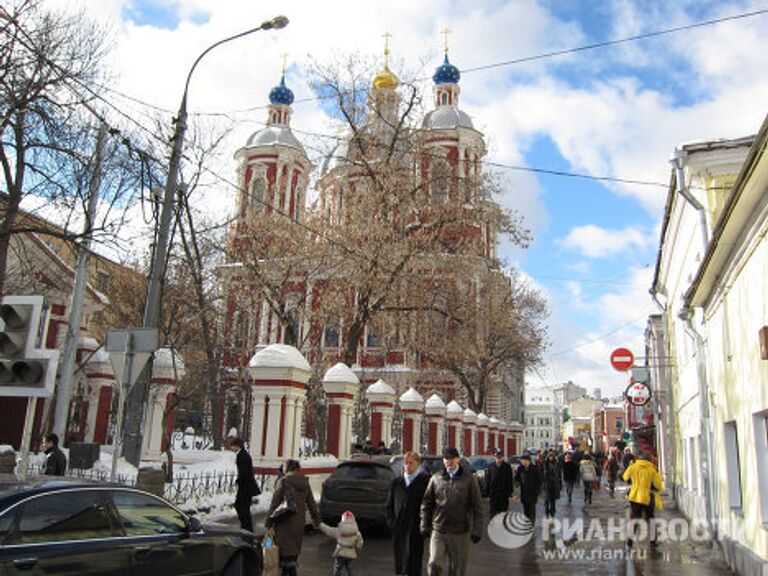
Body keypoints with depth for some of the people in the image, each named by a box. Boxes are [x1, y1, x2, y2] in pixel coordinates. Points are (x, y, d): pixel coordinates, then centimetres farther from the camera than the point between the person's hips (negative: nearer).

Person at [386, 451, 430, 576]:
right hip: (398, 529, 5)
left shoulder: (425, 481, -2)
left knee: (413, 561, -8)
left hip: (415, 529, -5)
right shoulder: (396, 482, 13)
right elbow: (389, 504, 19)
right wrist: (391, 521, 7)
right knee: (399, 561, 10)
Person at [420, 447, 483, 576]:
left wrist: (477, 530, -5)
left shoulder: (468, 479, 0)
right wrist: (425, 526, 4)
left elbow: (477, 506, 0)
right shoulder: (436, 478, 4)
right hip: (438, 531, 1)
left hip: (460, 532, -1)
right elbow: (426, 504, 9)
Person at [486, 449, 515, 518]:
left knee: (503, 512, 7)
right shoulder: (491, 467, 1)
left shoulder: (507, 467, -1)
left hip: (504, 495, 0)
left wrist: (510, 493, -4)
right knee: (492, 512, 2)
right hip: (493, 494, 0)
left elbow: (510, 481, 1)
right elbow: (487, 481, 4)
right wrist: (488, 494, 0)